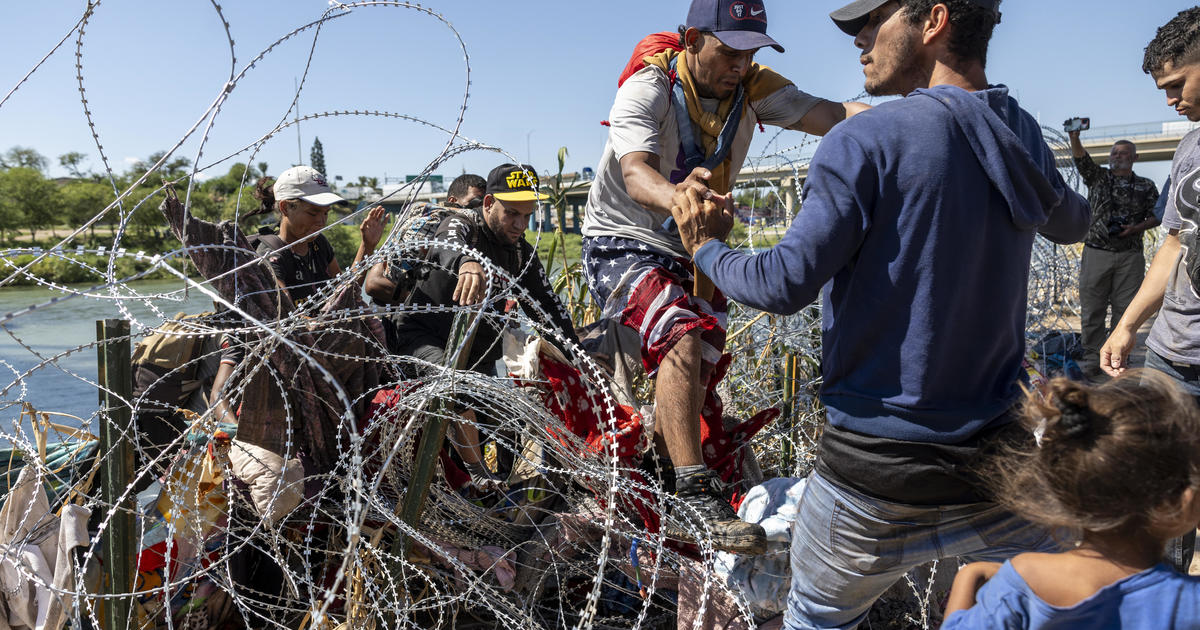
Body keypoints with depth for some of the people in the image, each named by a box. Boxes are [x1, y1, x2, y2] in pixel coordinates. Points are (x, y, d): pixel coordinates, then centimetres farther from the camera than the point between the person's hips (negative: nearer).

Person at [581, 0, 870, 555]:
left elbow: (828, 113, -22)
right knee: (683, 339, -33)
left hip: (693, 251, 6)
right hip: (623, 244, -6)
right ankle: (696, 502, -32)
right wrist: (675, 197, -60)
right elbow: (635, 172, -37)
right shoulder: (647, 88, -19)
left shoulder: (752, 87, -6)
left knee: (695, 393, 10)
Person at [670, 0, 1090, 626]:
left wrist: (705, 247, -3)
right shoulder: (1022, 134, 4)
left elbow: (784, 285, -21)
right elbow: (1071, 224, 25)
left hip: (878, 471, -5)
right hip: (996, 450, 5)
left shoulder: (867, 140, -16)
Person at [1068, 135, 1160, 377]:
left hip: (1130, 256, 1)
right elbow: (1081, 158, -8)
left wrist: (1136, 228, -8)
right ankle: (1093, 358, 5)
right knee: (1092, 309, -2)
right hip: (1096, 252, 0)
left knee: (1125, 309, 0)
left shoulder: (1146, 186, 12)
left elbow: (1157, 215, 11)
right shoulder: (1098, 177, 10)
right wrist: (1074, 137, -27)